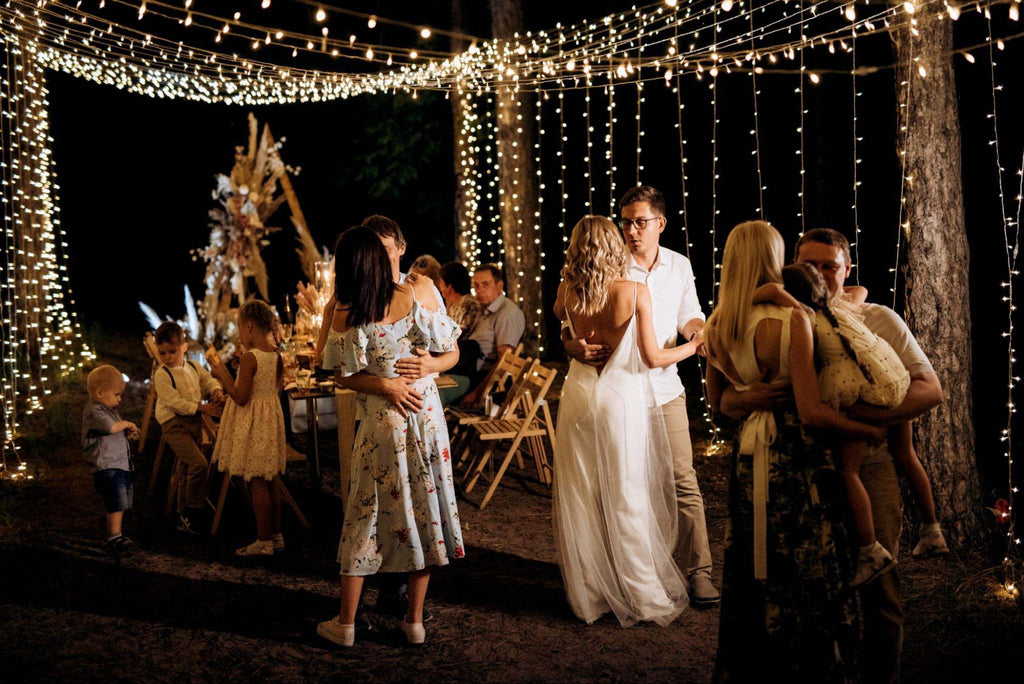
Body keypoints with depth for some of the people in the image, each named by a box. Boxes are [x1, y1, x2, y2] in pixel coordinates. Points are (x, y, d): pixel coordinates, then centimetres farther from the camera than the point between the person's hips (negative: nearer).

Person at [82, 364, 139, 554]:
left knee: (122, 504, 13)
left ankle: (116, 536, 22)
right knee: (117, 503, -13)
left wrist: (128, 433, 13)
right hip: (107, 466, -10)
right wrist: (127, 424, -7)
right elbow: (111, 427, -26)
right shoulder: (93, 410, -12)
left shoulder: (109, 409, 21)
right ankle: (114, 538, -10)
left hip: (121, 464, 10)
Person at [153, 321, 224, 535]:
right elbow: (175, 402, -18)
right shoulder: (161, 375, -12)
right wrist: (203, 408, -19)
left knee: (186, 469, 13)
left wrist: (216, 391, -5)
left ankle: (184, 517, 23)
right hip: (174, 424, -7)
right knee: (199, 464, -20)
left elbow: (208, 380, 19)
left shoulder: (194, 367, 9)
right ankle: (194, 512, -9)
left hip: (193, 422, 7)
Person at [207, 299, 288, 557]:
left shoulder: (249, 358, -20)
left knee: (256, 483, -1)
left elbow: (241, 398, -21)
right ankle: (276, 536, 22)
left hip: (252, 422, -8)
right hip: (271, 419, 8)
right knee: (270, 481, 15)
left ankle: (264, 541, 4)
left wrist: (220, 371, -14)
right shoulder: (276, 356, 3)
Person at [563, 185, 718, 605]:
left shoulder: (679, 266, 5)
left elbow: (689, 316, 15)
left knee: (683, 480, -2)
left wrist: (698, 332, -9)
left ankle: (698, 572, 5)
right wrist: (575, 346, -30)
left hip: (665, 387, 2)